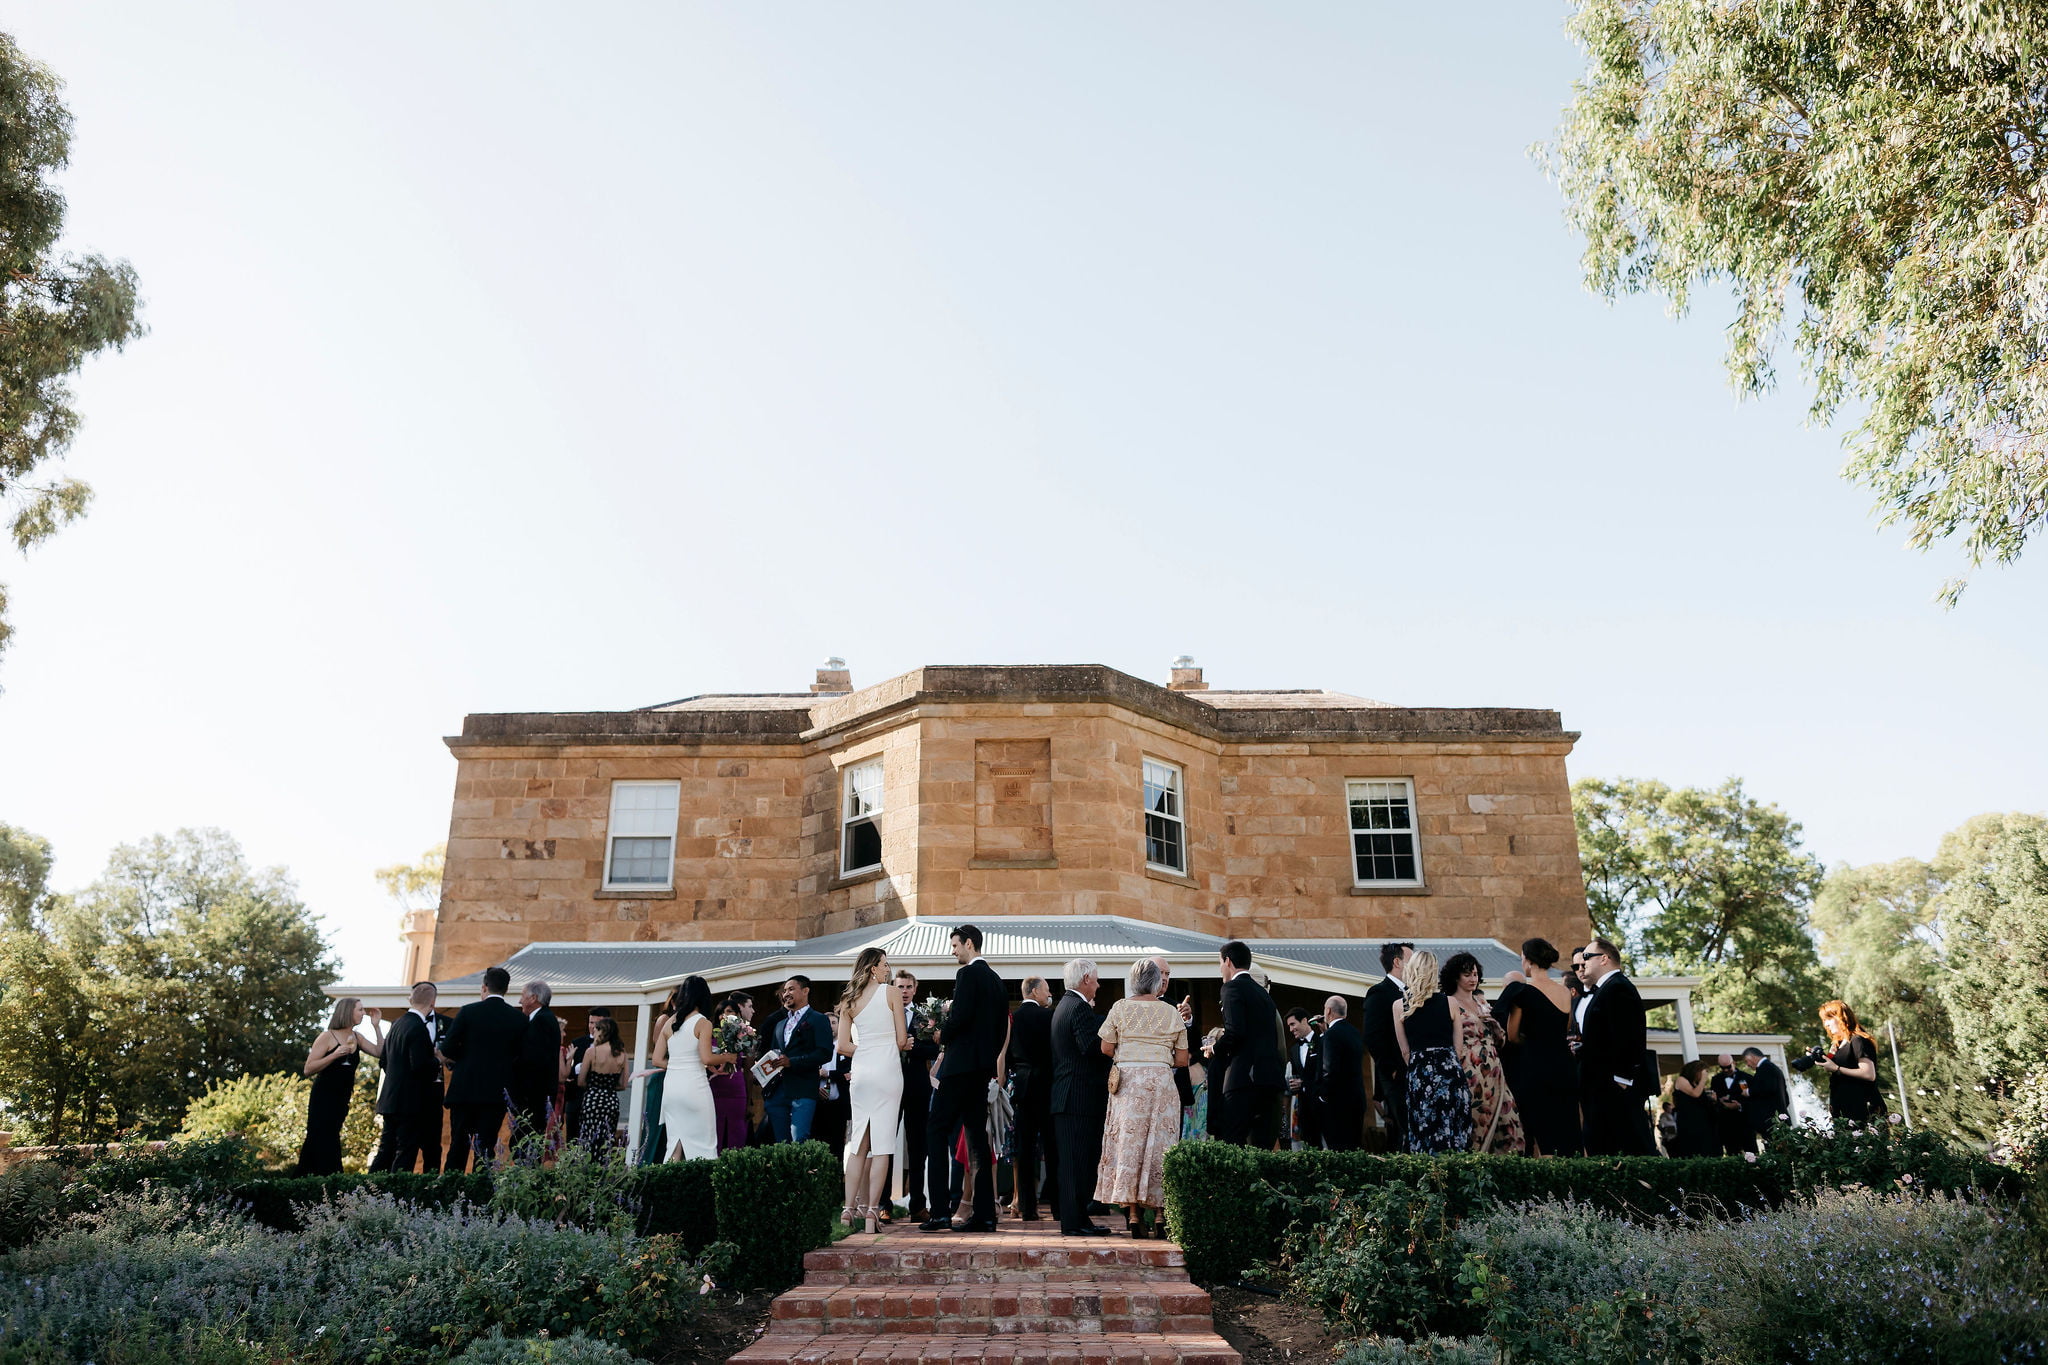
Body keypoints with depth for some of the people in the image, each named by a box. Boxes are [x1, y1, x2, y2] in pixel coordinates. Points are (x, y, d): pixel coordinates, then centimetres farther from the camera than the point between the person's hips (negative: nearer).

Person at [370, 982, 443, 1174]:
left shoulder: (397, 1024, 12)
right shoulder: (418, 1028, -17)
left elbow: (385, 1061, 18)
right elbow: (420, 1066, -23)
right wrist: (437, 1060, -6)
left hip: (390, 1098, 9)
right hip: (410, 1100, -9)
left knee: (385, 1151, 12)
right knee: (406, 1153, -2)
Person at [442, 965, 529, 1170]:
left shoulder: (469, 1011, -5)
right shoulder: (519, 1018, 0)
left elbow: (447, 1048, -7)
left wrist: (466, 1057, 12)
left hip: (465, 1088, -1)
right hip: (497, 1092, 1)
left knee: (459, 1143, 8)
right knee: (486, 1144, 5)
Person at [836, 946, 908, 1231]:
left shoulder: (849, 1001, 9)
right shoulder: (890, 993, -3)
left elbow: (843, 1046, 5)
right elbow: (902, 1040, -3)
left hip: (860, 1073, 4)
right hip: (887, 1070, -4)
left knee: (858, 1144, 10)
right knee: (882, 1144, -2)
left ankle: (850, 1209, 7)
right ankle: (871, 1210, -4)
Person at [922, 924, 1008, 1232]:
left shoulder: (967, 974, -10)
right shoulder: (995, 979, 17)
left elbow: (960, 1016, -21)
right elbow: (1003, 1027, 18)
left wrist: (943, 1037, -4)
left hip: (961, 1064, -9)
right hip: (983, 1067, 9)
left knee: (936, 1131, -5)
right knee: (977, 1135, 9)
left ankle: (939, 1214, -10)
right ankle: (984, 1215, 8)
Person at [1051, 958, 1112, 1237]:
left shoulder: (1064, 1006, 19)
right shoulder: (1080, 1008, -13)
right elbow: (1095, 1048, -24)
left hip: (1065, 1096, 10)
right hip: (1082, 1096, -10)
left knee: (1072, 1160, 11)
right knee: (1079, 1160, -7)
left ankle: (1074, 1218, 16)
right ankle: (1075, 1222, -5)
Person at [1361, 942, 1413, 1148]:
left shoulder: (1410, 992, 20)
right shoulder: (1379, 992, -6)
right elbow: (1372, 1037, -14)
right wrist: (1391, 1069, -15)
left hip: (1414, 1074, 8)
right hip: (1396, 1075, -8)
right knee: (1406, 1129, -13)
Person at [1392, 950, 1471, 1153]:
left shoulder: (1400, 1005, 0)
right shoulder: (1449, 1002, -1)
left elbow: (1405, 1051, 5)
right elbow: (1457, 1047, 6)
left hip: (1418, 1075, 0)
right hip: (1450, 1073, 0)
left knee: (1423, 1135, 6)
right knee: (1452, 1133, 4)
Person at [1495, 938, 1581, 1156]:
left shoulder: (1523, 992, -9)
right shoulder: (1566, 992, 8)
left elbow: (1512, 1036, -4)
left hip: (1535, 1069, -5)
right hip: (1565, 1069, 6)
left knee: (1541, 1140, 0)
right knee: (1565, 1136, 11)